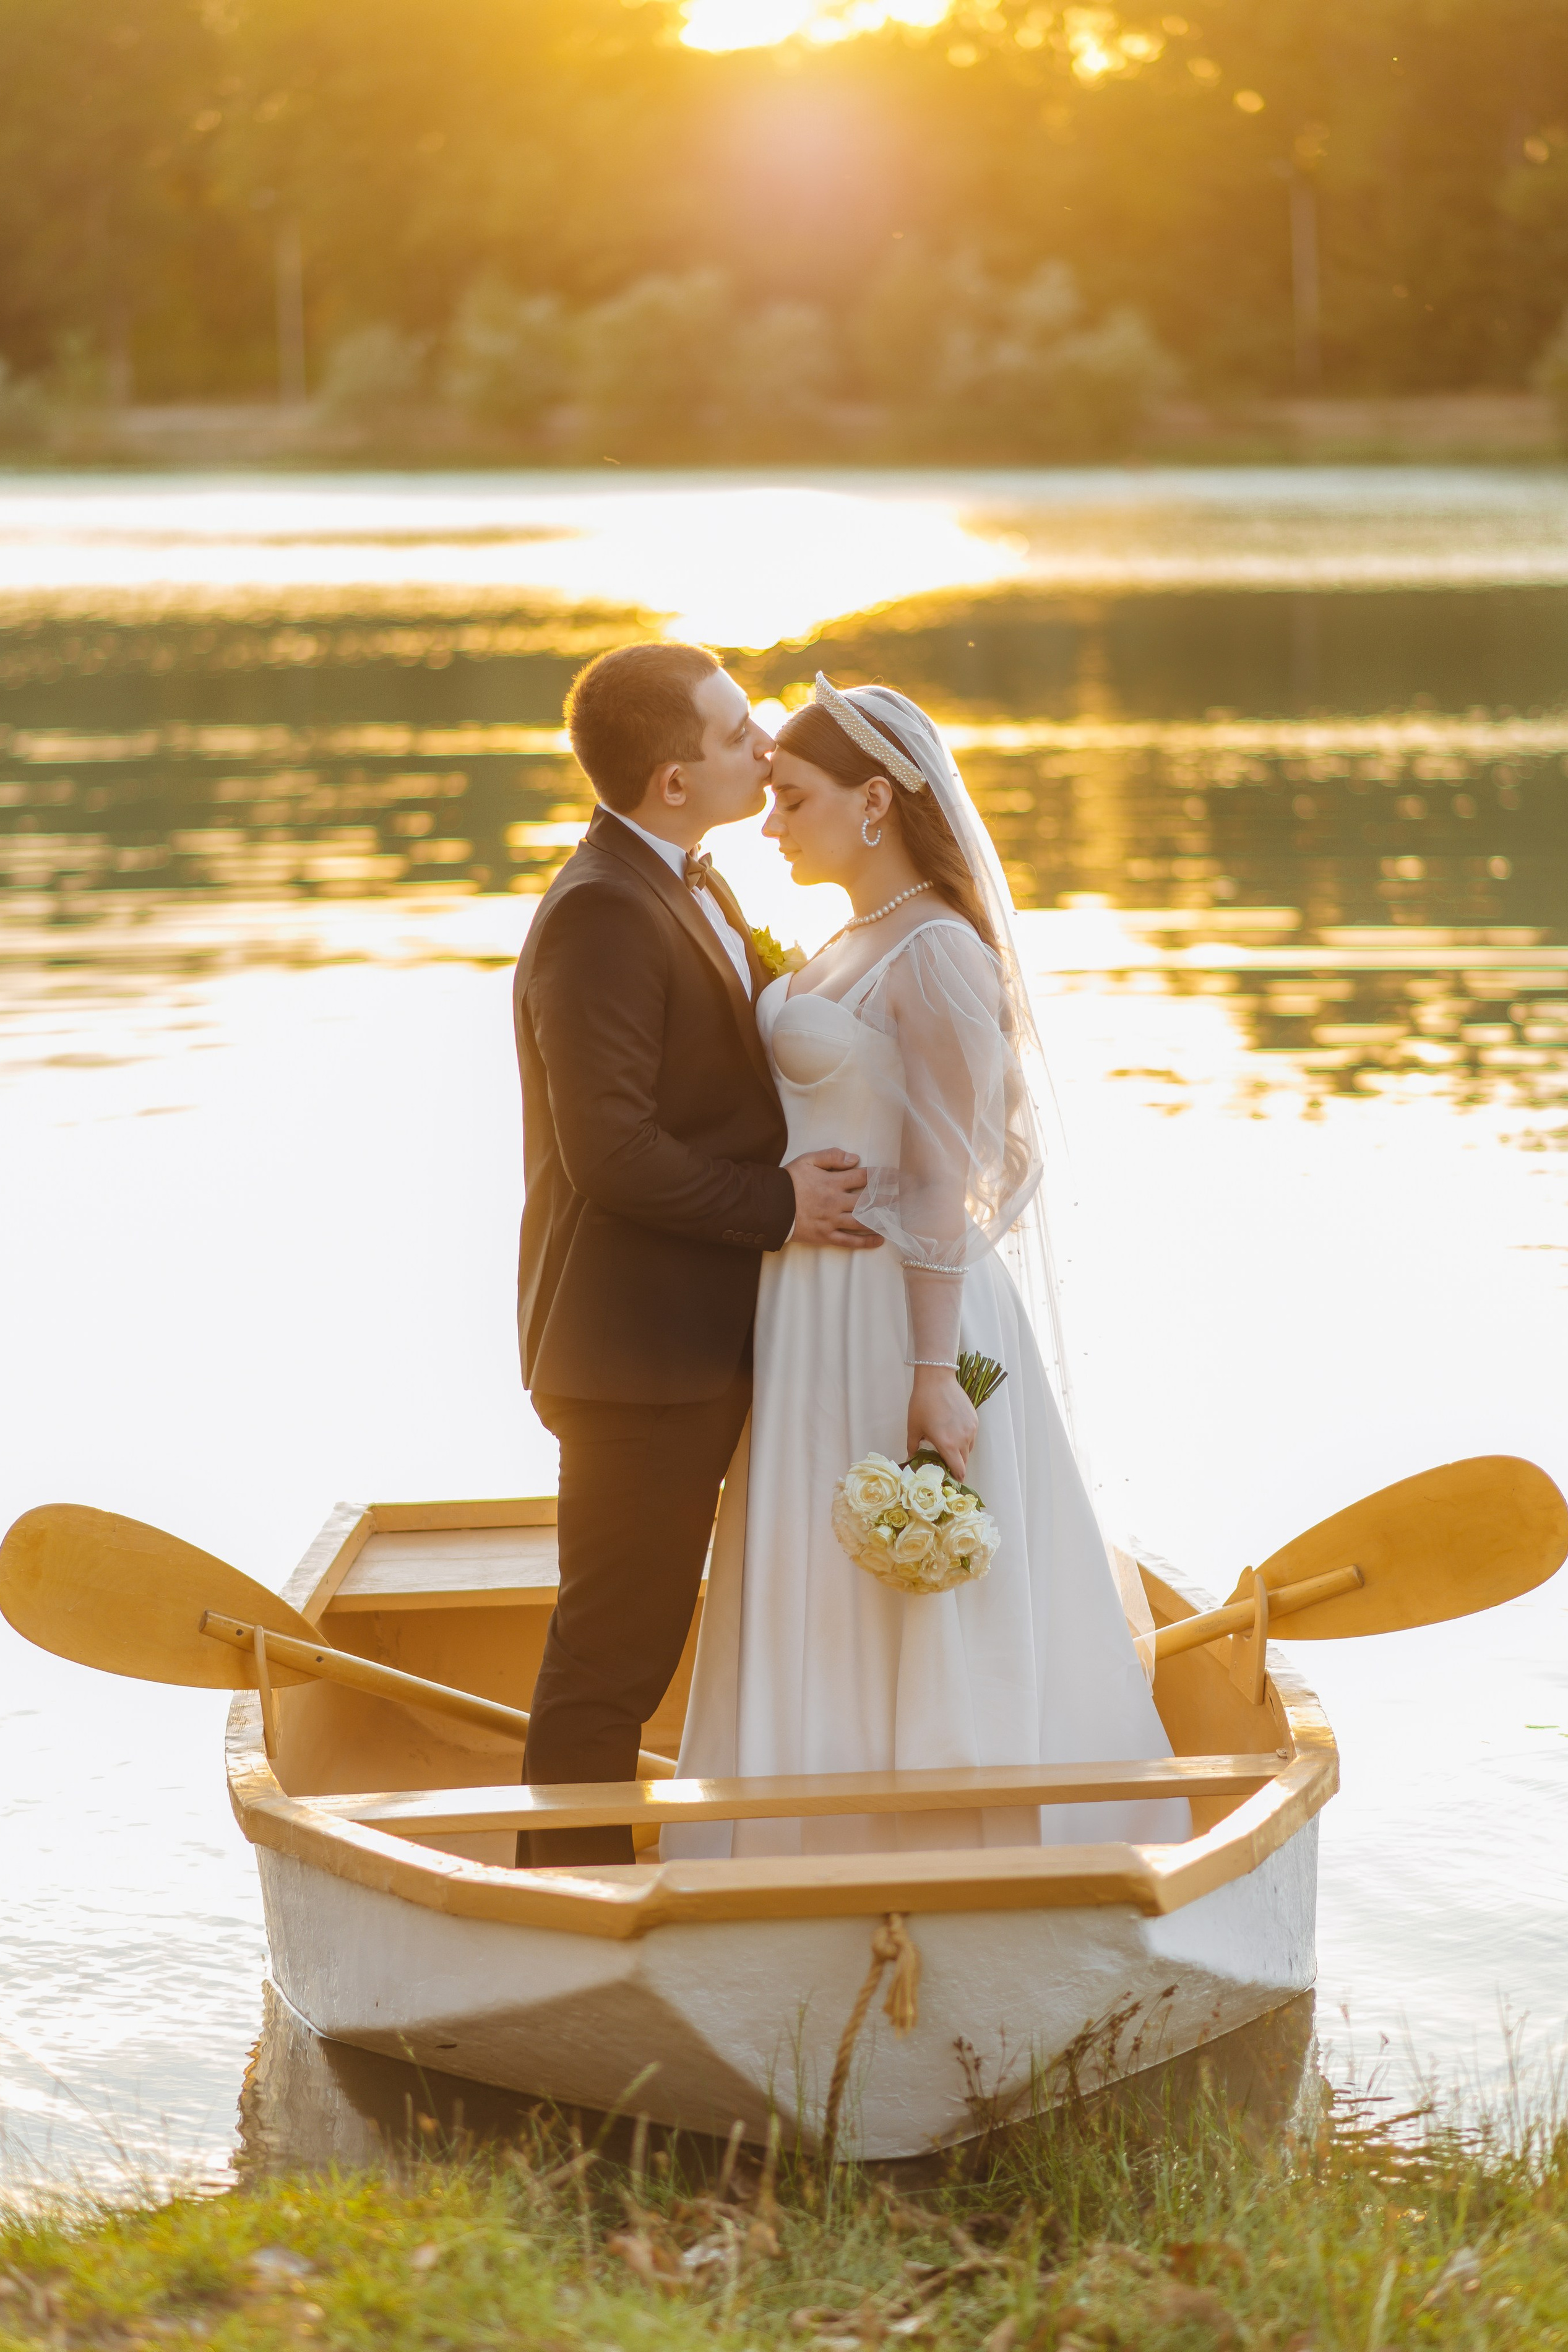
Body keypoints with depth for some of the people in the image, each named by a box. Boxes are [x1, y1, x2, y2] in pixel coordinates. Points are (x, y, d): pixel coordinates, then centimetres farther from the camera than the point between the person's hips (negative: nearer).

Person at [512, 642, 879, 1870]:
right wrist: (778, 1203, -18)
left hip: (696, 1343, 10)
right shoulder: (604, 912, -19)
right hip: (638, 1352, -10)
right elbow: (611, 1152, -25)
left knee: (636, 1637, 17)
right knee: (612, 1652, -1)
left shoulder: (694, 887, 13)